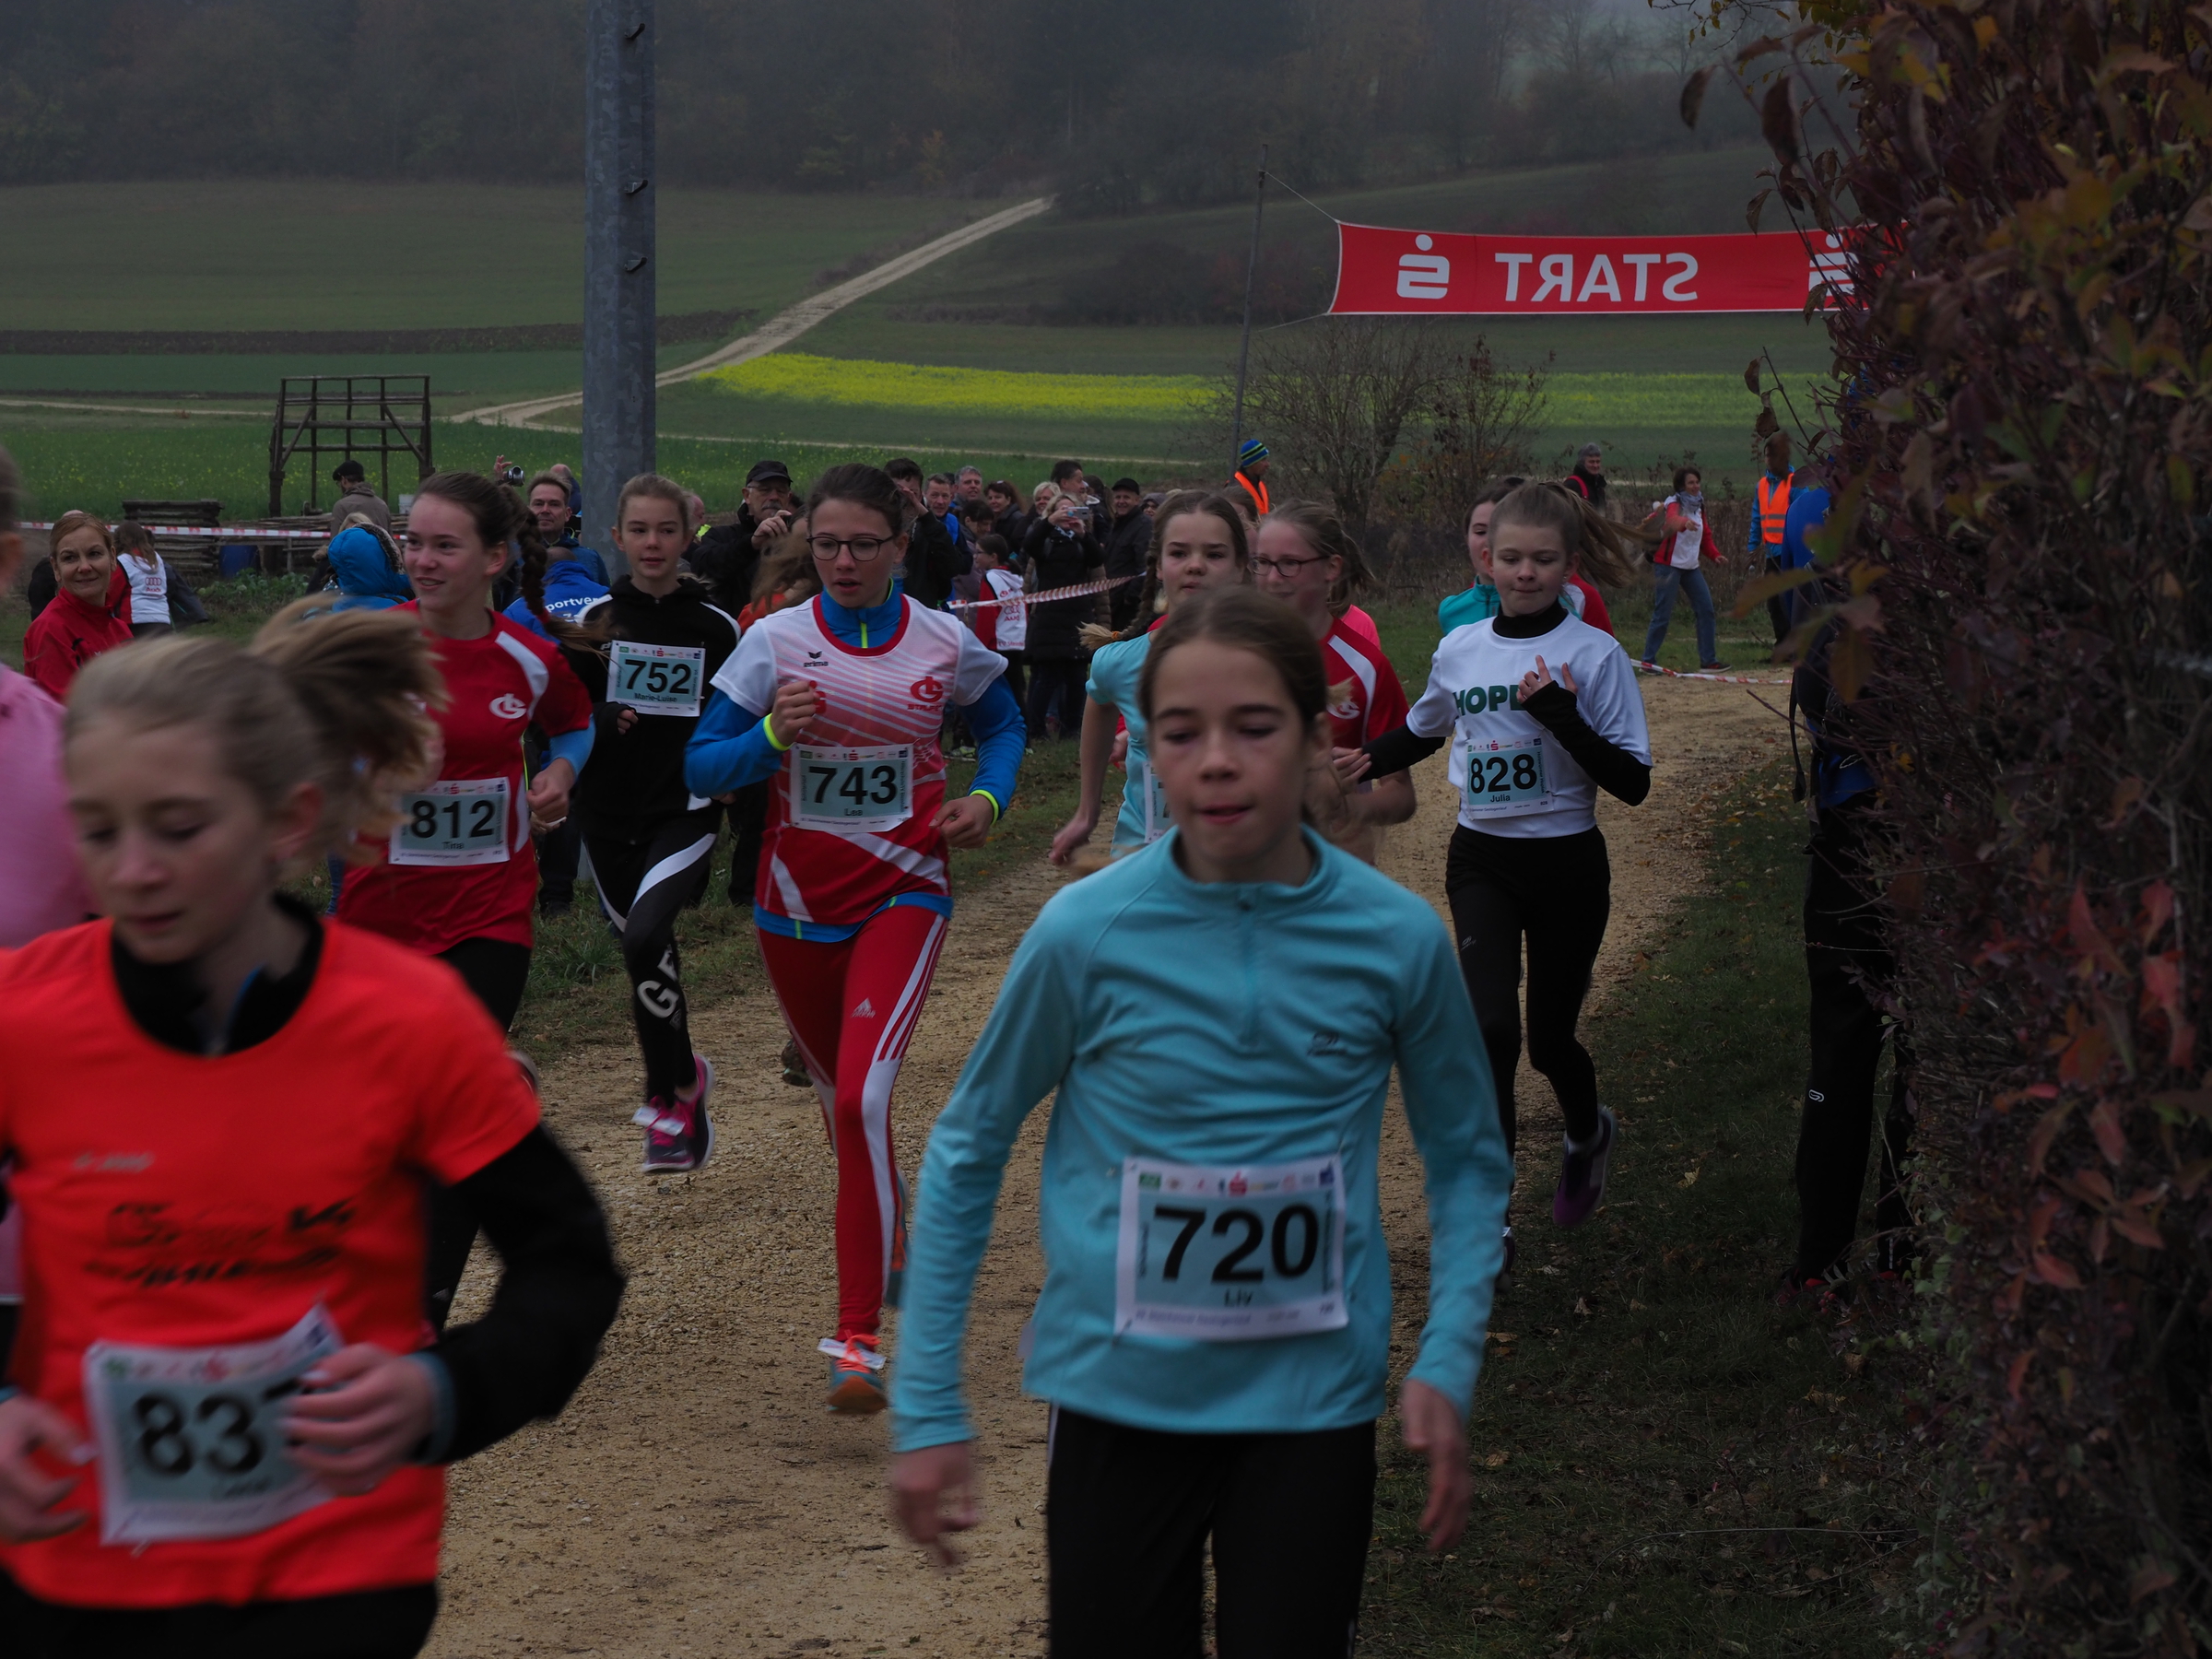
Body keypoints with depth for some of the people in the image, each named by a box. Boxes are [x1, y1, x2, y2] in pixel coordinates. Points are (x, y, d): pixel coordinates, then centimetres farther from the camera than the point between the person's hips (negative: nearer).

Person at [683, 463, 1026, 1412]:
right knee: (837, 1093, 19)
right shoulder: (775, 641, -3)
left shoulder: (946, 645, -2)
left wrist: (988, 797, -2)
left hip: (902, 894, -3)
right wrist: (772, 737, -22)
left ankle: (859, 1336, -20)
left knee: (863, 1096, -21)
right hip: (797, 903, 3)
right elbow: (701, 769, -3)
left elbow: (1002, 724, 18)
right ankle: (890, 1242, 49)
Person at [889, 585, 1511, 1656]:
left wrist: (1447, 1363, -8)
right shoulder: (1087, 932, -11)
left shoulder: (1397, 936, -8)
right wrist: (926, 1409, -1)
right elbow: (966, 1153, 0)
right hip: (1118, 1396, 0)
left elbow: (1466, 1158, 6)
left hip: (1313, 1401, 1)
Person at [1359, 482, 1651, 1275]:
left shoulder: (1593, 654, -9)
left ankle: (1588, 1135, 46)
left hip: (1567, 866, -2)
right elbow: (1419, 735, 22)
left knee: (1550, 1036, 10)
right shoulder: (1459, 649, 2)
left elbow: (1632, 782, -13)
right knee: (1491, 1026, -17)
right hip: (1481, 862, 2)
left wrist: (1562, 717, -26)